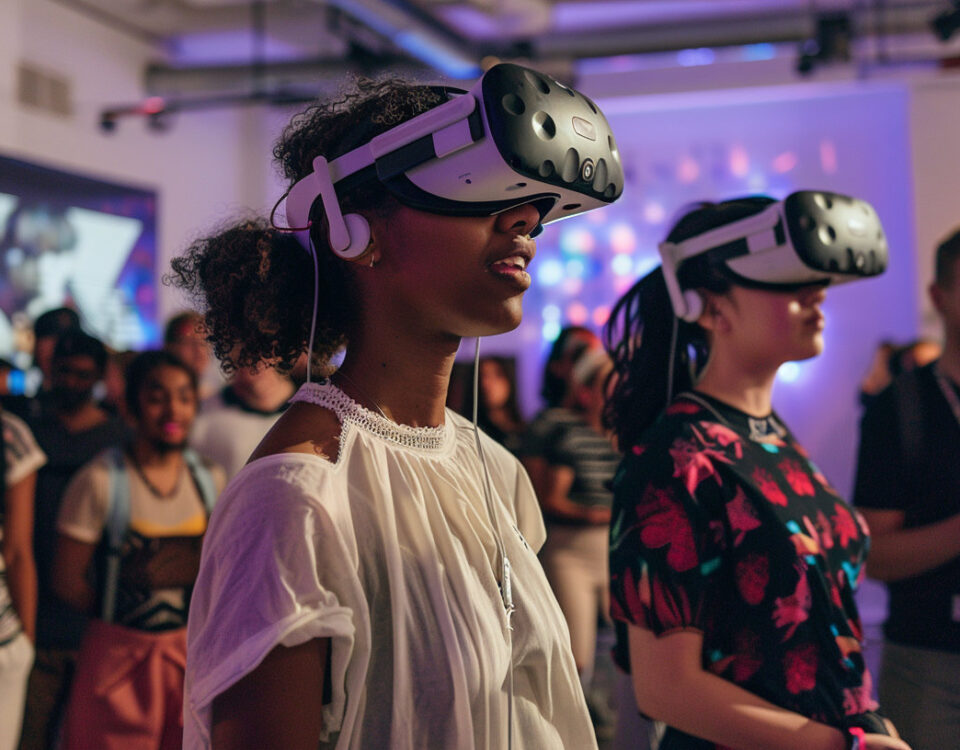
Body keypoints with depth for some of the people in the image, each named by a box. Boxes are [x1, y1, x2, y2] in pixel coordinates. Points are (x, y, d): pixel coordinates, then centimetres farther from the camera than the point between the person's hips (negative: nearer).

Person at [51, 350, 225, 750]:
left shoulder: (210, 478, 3)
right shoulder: (100, 480, -11)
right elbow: (68, 582, -8)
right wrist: (121, 616, 1)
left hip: (192, 650, 4)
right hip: (119, 653, -3)